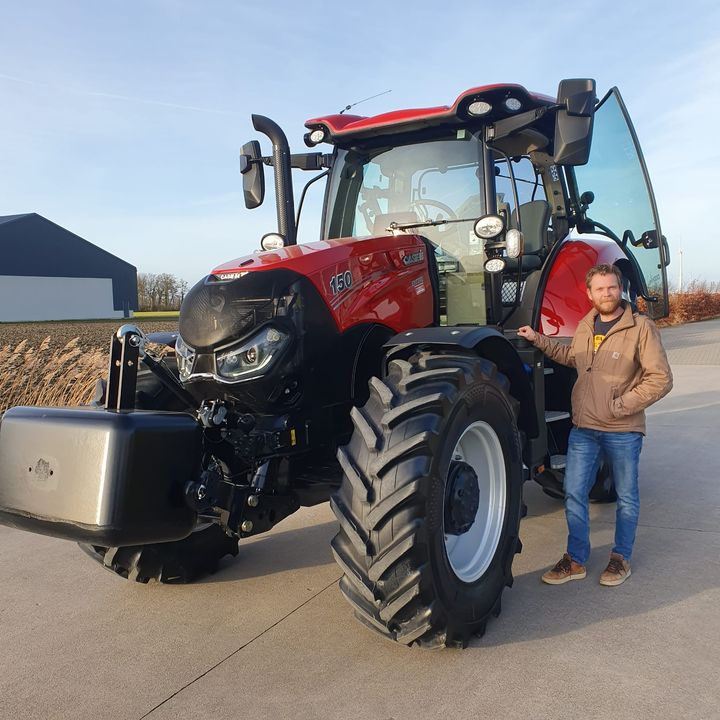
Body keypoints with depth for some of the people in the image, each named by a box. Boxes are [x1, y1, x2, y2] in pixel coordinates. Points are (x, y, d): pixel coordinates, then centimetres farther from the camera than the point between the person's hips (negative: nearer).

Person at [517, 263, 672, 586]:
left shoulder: (641, 327, -11)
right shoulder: (584, 327, 6)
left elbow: (661, 379, -14)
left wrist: (620, 405, -17)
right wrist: (538, 339, 19)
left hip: (623, 431, -4)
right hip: (583, 428, 5)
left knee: (626, 497, 12)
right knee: (574, 494, 6)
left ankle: (621, 558, 30)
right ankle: (576, 560, 20)